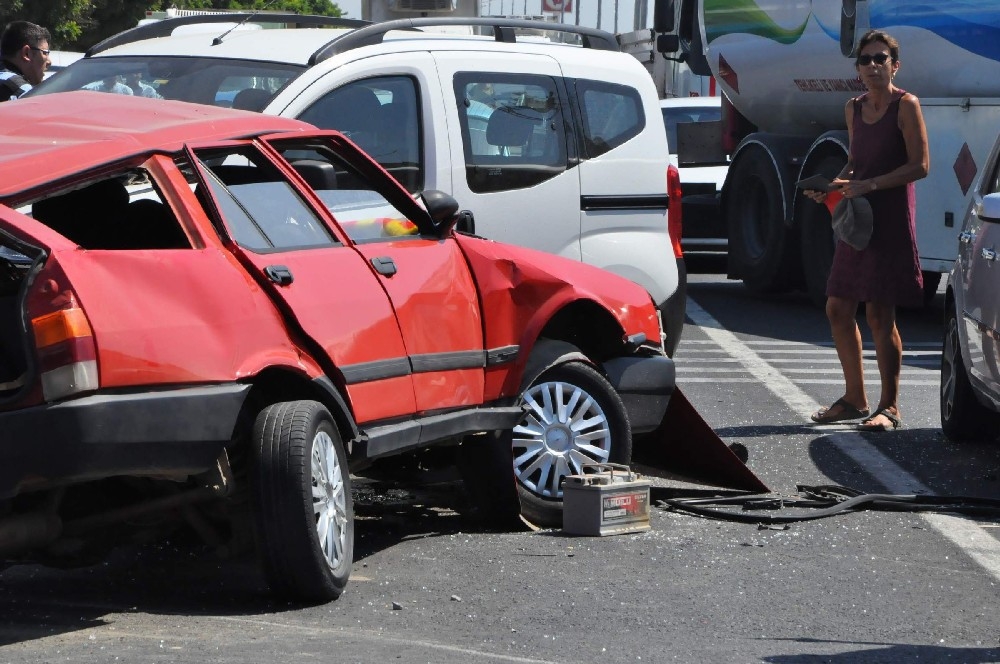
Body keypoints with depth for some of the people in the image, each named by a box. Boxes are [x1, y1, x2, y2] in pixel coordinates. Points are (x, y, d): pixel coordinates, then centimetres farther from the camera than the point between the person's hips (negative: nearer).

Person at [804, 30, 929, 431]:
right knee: (838, 309, 8)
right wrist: (834, 185, 4)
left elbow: (920, 165, -13)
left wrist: (869, 185, -19)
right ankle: (855, 399, 21)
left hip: (891, 217, -8)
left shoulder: (905, 105, -8)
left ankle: (889, 407, 0)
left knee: (879, 313, -8)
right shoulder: (854, 108, 14)